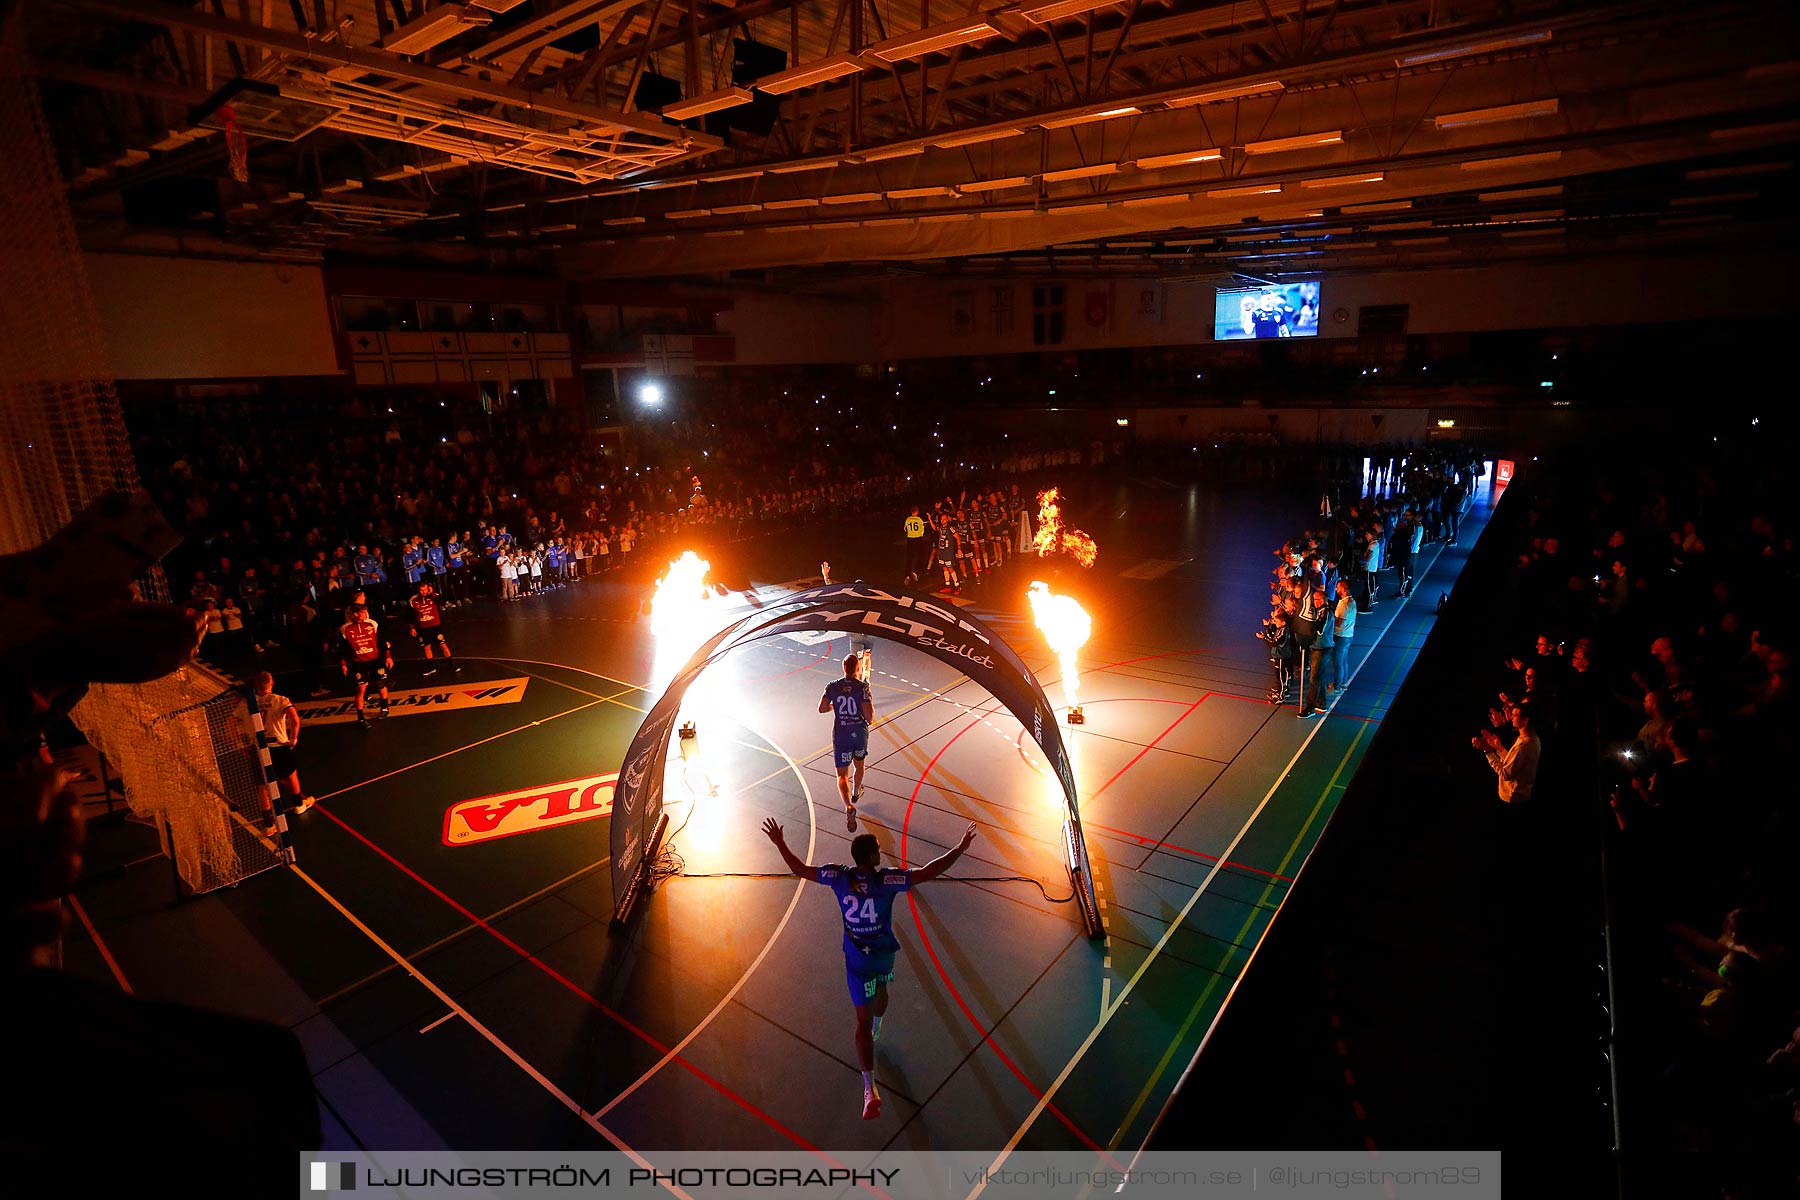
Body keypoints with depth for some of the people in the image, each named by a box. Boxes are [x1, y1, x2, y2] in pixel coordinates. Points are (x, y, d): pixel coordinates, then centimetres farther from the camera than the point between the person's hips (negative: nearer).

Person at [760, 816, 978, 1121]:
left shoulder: (837, 875, -18)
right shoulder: (887, 879, -25)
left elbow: (800, 869, -6)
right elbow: (927, 872, -29)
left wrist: (779, 843, 6)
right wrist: (959, 849, -24)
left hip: (857, 960, 0)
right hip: (885, 953, 0)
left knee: (863, 1020, 5)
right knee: (880, 994, 33)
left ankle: (870, 1089, -1)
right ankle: (875, 1031, 62)